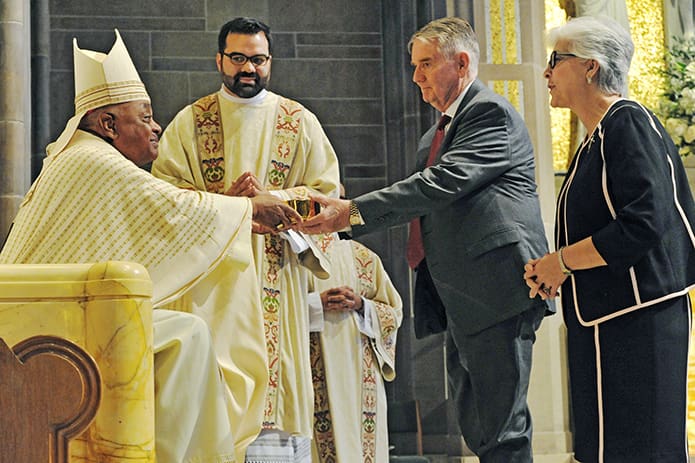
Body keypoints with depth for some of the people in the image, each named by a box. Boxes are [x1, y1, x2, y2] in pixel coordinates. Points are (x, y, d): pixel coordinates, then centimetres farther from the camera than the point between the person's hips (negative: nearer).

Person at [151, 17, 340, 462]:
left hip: (276, 273, 1)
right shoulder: (190, 122, 10)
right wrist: (225, 200, -15)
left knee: (274, 370, -7)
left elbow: (326, 193, 5)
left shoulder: (299, 121, 11)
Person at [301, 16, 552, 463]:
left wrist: (353, 212, -21)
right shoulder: (435, 135, 22)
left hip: (497, 291, -10)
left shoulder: (492, 113, -8)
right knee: (475, 426, 12)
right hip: (462, 305, 10)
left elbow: (444, 183, -20)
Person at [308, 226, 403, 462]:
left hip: (359, 370, 2)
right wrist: (316, 303, -11)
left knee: (362, 441, -5)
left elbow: (394, 311, 14)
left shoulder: (361, 256, 16)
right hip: (313, 370, -2)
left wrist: (361, 305, -4)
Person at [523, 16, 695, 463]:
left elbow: (647, 223, -23)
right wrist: (552, 268, 7)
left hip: (639, 321, -10)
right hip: (602, 323, 10)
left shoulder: (630, 124, -12)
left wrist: (562, 261, -13)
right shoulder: (595, 141, 18)